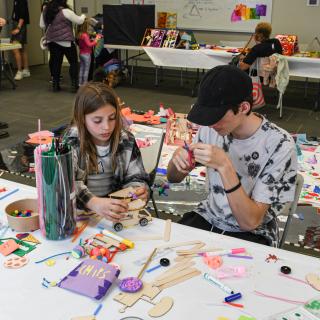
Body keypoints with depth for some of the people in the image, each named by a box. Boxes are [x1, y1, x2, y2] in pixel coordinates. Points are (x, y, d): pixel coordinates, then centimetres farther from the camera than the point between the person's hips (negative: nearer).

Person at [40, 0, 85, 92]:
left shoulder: (46, 10, 4)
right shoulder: (65, 11, -15)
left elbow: (42, 25, 14)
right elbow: (79, 21, -4)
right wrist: (83, 16, 16)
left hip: (52, 40, 6)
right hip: (65, 41, -6)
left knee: (55, 62, 11)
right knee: (73, 62, 5)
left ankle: (55, 84, 13)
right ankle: (74, 84, 3)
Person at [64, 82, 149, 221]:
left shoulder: (126, 141, -1)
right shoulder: (72, 142, -9)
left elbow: (135, 178, 3)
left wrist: (139, 191, -21)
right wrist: (94, 202, -41)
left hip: (116, 209, 2)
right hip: (81, 210, -1)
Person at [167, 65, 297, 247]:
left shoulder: (280, 146, -22)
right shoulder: (211, 128, -7)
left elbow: (250, 222, -23)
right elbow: (174, 178, 6)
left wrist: (225, 167, -34)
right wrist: (178, 160, -18)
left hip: (252, 234, -4)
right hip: (208, 218, 4)